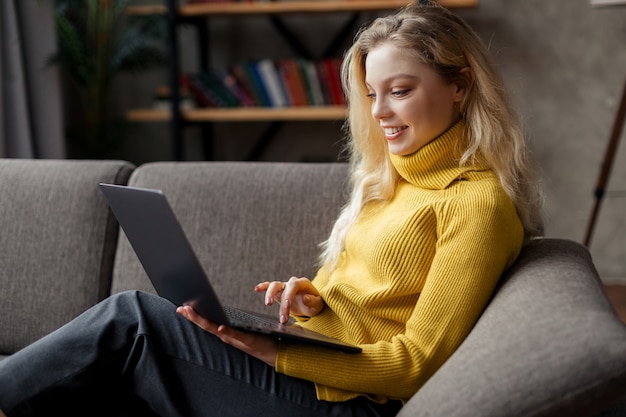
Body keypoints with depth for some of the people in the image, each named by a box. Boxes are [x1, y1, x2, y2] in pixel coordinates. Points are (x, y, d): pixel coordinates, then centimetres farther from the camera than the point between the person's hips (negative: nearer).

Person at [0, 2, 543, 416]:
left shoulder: (478, 200, -11)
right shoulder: (392, 176, 16)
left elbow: (417, 361, -15)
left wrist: (276, 352, -22)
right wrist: (313, 301, -3)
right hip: (312, 364, 8)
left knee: (129, 319, -15)